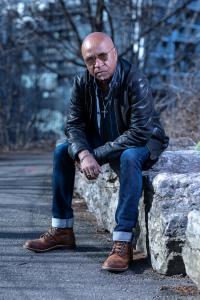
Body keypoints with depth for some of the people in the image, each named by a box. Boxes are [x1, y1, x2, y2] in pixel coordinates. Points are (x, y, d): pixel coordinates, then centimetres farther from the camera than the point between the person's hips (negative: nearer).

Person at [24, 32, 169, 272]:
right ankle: (62, 231, -1)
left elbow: (139, 133, -32)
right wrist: (83, 154, -31)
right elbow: (74, 124, -9)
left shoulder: (135, 81, -28)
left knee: (129, 158, -38)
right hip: (104, 141, 6)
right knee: (62, 151, -8)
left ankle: (122, 242, -37)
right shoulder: (82, 83, -10)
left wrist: (95, 155, -29)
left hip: (142, 143, -6)